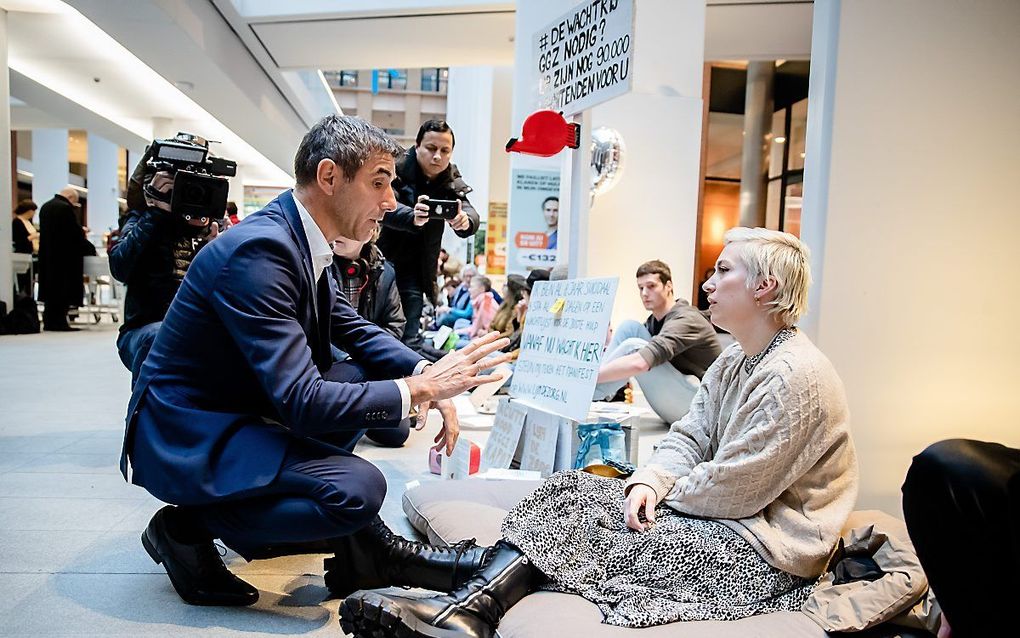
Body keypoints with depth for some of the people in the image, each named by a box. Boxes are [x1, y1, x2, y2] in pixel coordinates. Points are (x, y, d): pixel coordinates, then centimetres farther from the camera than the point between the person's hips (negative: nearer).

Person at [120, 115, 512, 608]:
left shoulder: (302, 238, 2)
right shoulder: (259, 249, -27)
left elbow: (356, 330, 10)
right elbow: (301, 404, -31)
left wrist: (425, 374, -8)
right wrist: (421, 388, -24)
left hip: (243, 407, 10)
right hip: (185, 436, -10)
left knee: (366, 374, 3)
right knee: (359, 489, -23)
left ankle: (362, 545, 5)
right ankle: (186, 529, -3)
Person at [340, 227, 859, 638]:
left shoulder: (796, 375, -20)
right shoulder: (733, 361, 13)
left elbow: (732, 489, -22)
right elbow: (688, 438, 7)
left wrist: (663, 493, -7)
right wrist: (647, 482, -11)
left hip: (766, 551, -8)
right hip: (723, 519, 8)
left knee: (589, 524, -21)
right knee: (575, 488, -9)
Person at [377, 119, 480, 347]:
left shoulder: (452, 181, 2)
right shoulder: (397, 168, -11)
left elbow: (471, 215, -13)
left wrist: (464, 221, -39)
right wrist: (413, 217, -50)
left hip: (414, 268, 3)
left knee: (411, 337, 1)